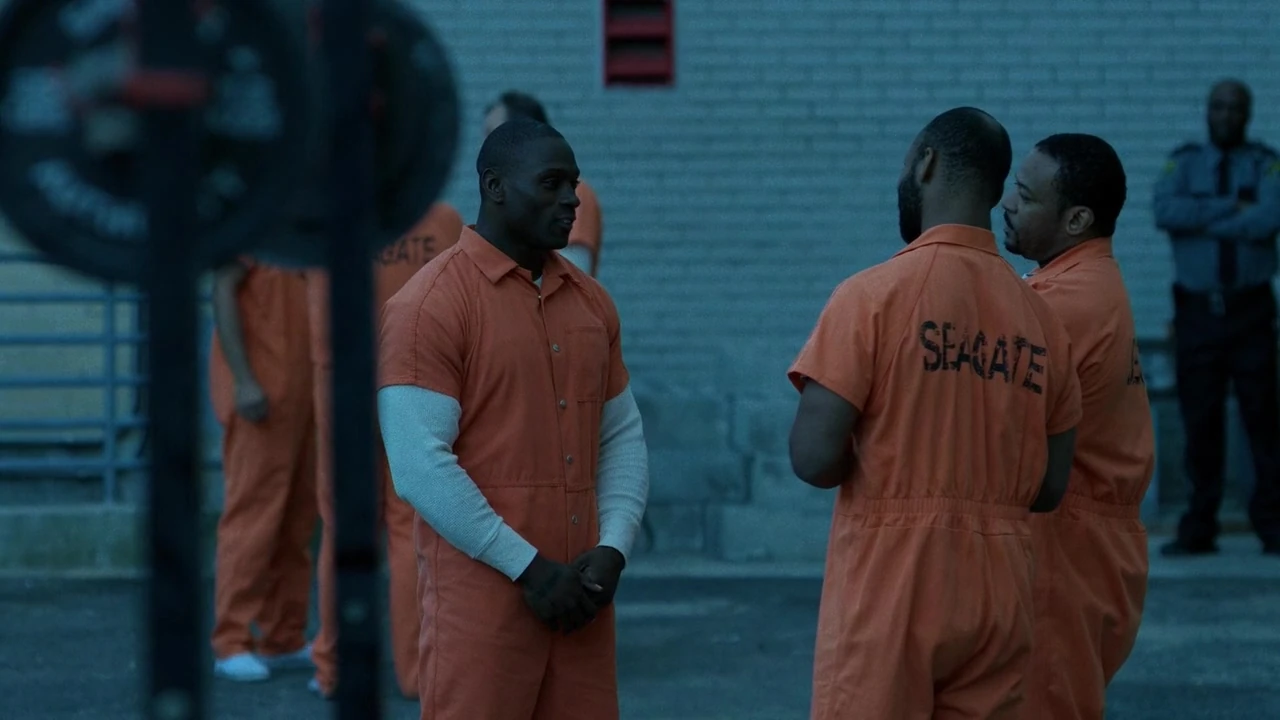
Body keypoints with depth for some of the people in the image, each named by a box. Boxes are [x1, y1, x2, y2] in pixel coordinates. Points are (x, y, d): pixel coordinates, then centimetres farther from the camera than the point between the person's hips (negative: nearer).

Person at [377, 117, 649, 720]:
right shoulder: (431, 304, -8)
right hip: (482, 597, -6)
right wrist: (529, 569, -14)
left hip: (580, 595, 6)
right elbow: (421, 466, -15)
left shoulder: (590, 302, 13)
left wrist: (611, 552, -1)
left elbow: (623, 437, 16)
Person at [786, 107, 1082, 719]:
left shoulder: (874, 295, -10)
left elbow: (813, 459, -14)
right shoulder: (1039, 317, 5)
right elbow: (1048, 488, 9)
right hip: (999, 601, 5)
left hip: (888, 596, -5)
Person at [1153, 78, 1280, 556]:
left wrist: (1201, 222, -11)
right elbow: (1166, 212, -12)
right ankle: (1199, 529, 7)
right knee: (1200, 421, 2)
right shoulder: (1184, 163, 8)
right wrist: (1231, 206, -15)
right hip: (1197, 309, 1)